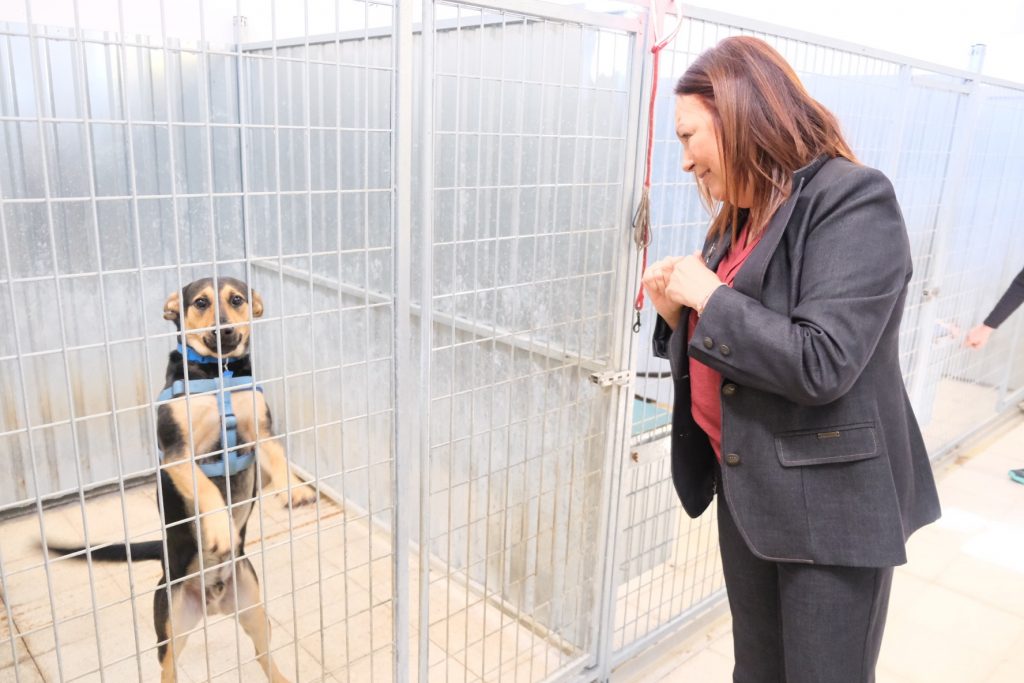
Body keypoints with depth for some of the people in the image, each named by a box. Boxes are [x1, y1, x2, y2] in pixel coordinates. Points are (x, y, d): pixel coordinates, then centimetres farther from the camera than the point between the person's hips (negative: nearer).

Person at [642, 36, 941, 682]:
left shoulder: (853, 199, -16)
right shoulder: (741, 217, 9)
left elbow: (820, 365, -27)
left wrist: (707, 295, -17)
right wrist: (674, 310, -4)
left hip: (831, 499, -7)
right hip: (747, 488, 8)